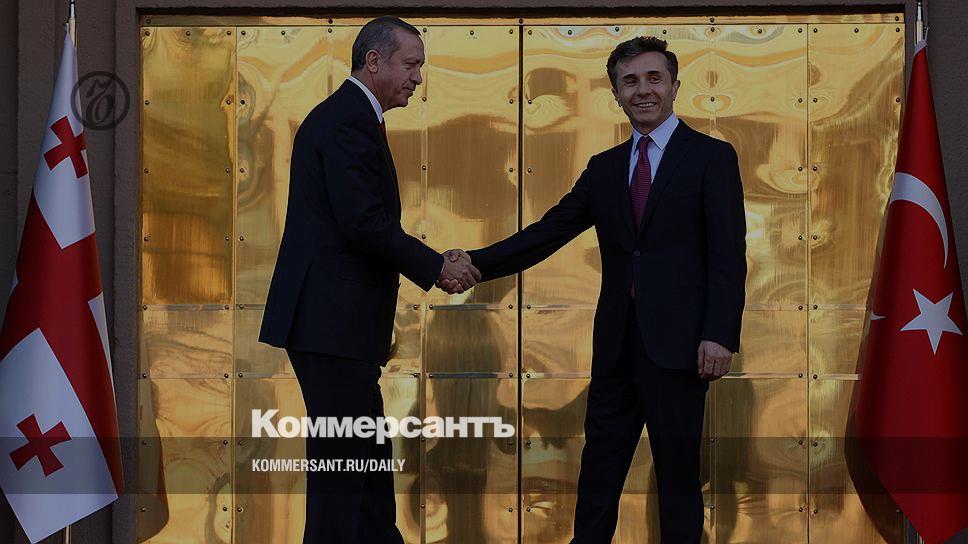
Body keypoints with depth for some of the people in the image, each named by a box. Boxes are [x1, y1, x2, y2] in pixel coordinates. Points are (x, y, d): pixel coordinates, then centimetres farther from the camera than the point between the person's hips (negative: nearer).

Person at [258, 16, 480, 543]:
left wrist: (435, 264, 12)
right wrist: (437, 267, -11)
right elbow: (365, 222, -21)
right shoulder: (348, 120, -13)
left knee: (368, 455, 15)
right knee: (341, 457, -5)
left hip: (338, 321, 11)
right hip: (332, 321, -11)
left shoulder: (350, 117, 19)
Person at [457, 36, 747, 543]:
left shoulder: (712, 157, -1)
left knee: (677, 471, 2)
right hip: (616, 342, 5)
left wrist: (720, 335, -16)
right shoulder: (604, 168, 14)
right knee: (599, 468, 9)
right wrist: (478, 263, -5)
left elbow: (729, 256, -7)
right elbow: (549, 231, 9)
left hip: (676, 341, -5)